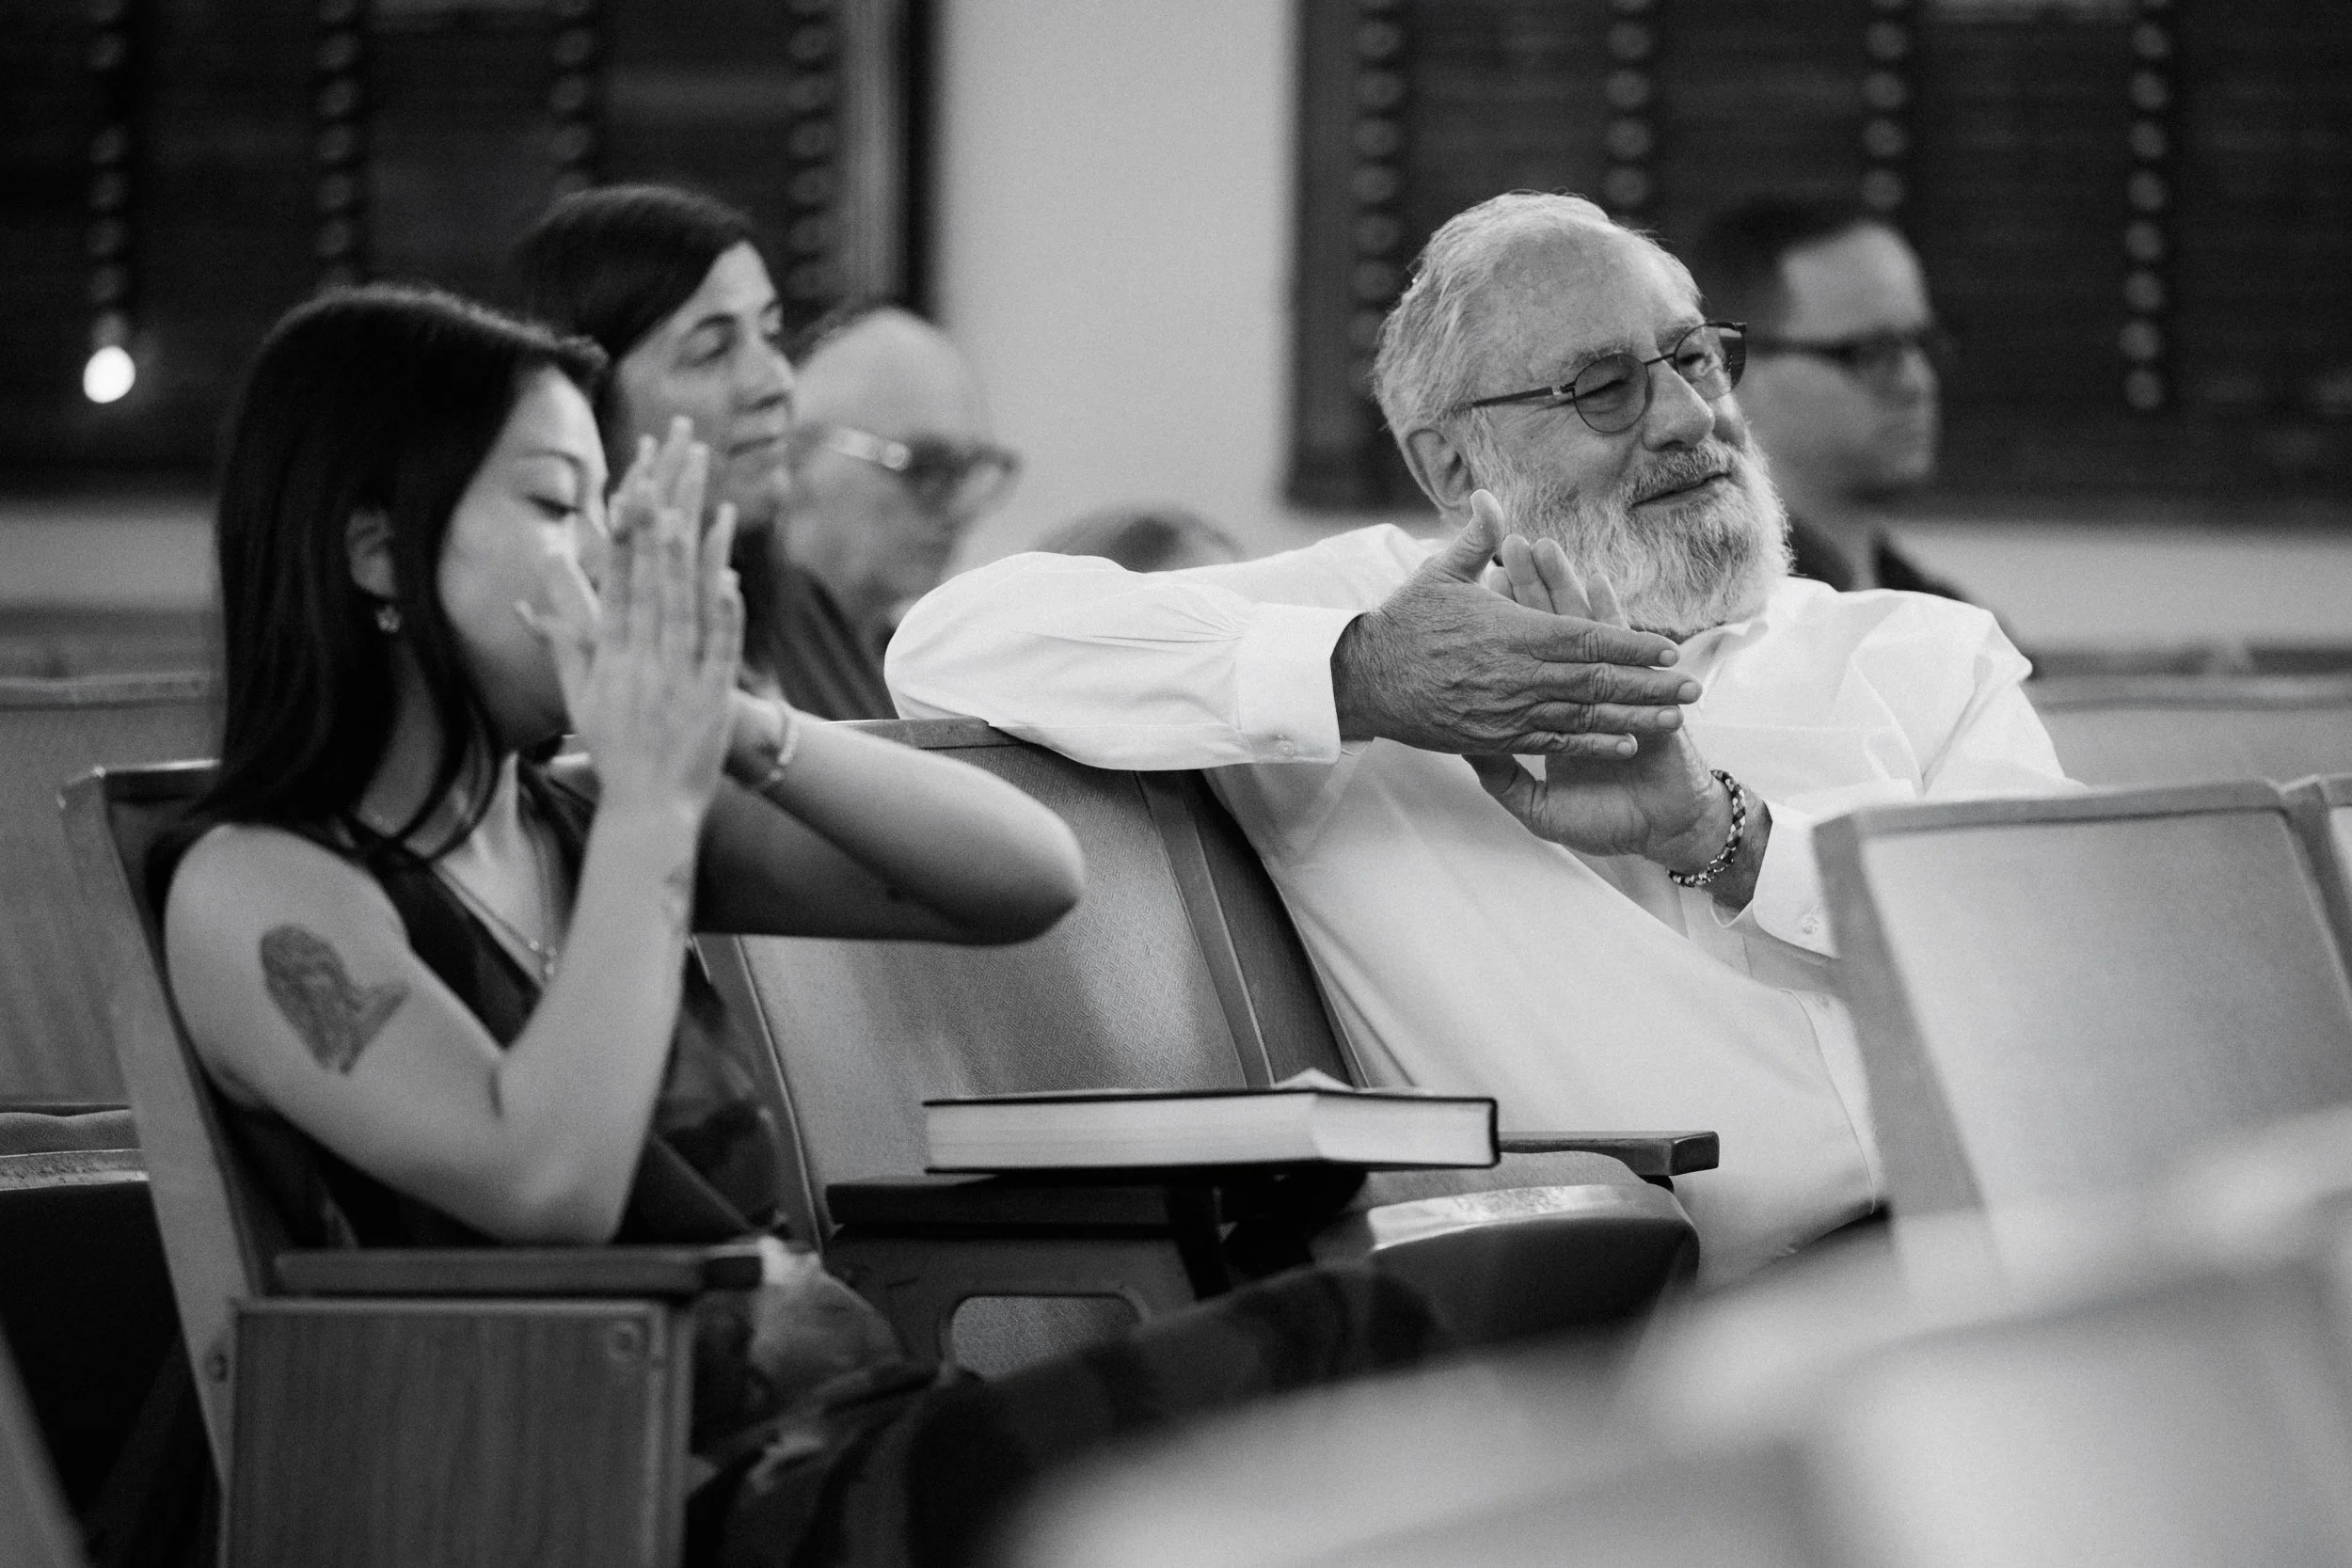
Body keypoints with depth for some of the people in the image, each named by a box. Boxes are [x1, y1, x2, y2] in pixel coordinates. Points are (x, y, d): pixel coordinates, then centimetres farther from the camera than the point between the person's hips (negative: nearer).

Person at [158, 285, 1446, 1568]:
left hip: (876, 1428, 7)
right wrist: (653, 796, -13)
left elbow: (1033, 880, 11)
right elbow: (550, 1185, -20)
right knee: (1338, 1354, -26)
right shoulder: (261, 891, -2)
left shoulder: (577, 825, 17)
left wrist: (734, 728, -3)